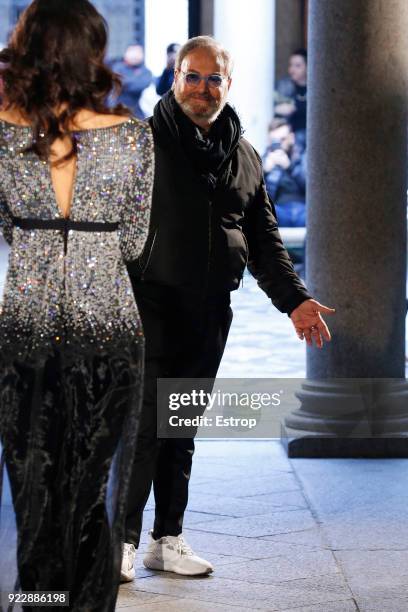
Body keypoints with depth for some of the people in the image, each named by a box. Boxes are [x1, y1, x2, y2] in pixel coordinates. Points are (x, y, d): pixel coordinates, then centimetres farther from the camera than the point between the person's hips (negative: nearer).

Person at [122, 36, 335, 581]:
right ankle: (124, 540, -1)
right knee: (144, 422, -9)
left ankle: (168, 538, 18)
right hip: (152, 305, -5)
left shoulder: (245, 158, 15)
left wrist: (293, 298, 10)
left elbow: (264, 238, 19)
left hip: (210, 313, 5)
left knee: (183, 428, 11)